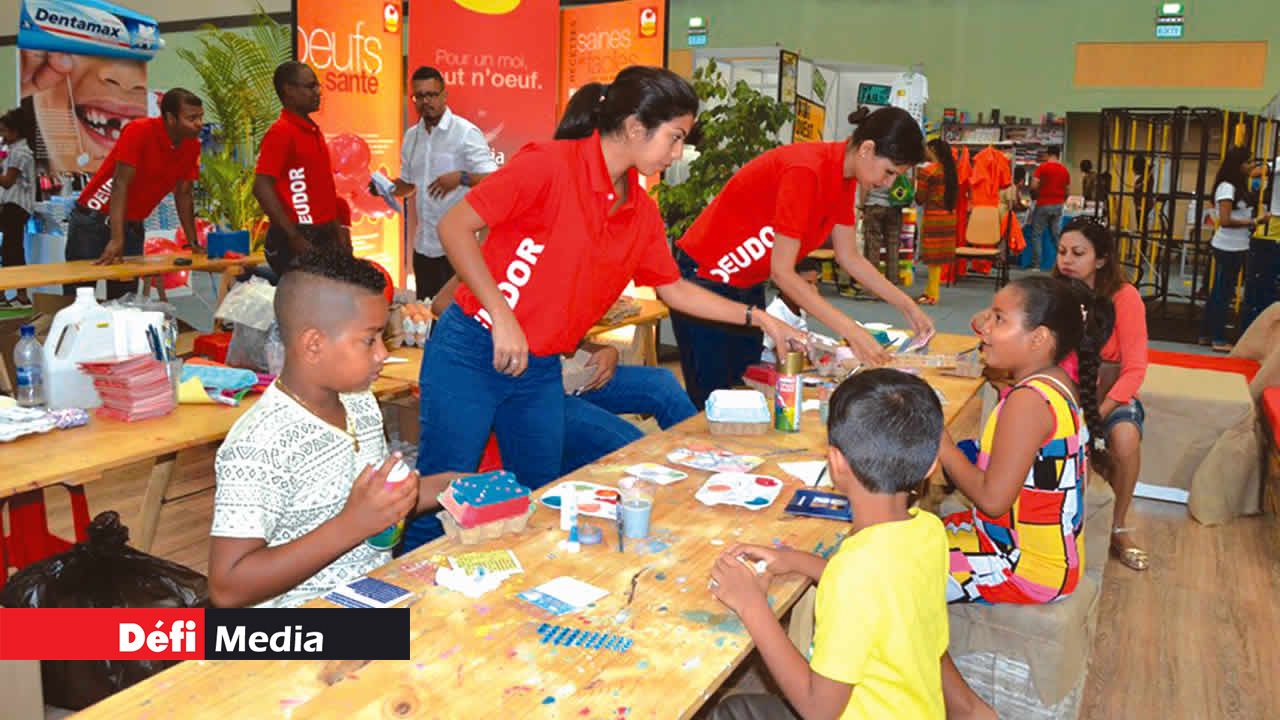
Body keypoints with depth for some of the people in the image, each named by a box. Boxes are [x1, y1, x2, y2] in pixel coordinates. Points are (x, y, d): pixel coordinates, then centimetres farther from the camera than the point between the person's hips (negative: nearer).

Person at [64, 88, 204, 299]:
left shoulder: (192, 146, -3)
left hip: (133, 225, 6)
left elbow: (183, 195, 6)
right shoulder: (139, 131, -21)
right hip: (92, 219, -5)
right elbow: (120, 184, -25)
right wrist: (116, 240, -32)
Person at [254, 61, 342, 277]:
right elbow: (262, 188, -19)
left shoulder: (313, 130, 14)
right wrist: (295, 239, -21)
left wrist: (337, 234, 16)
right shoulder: (280, 132, -12)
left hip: (322, 237, 9)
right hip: (297, 242, -9)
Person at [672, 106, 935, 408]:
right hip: (704, 279, -9)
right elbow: (781, 271, -27)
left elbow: (850, 258, 9)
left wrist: (907, 306, 2)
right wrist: (852, 332, -29)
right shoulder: (806, 170, -27)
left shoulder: (844, 177, 0)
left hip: (748, 286, 9)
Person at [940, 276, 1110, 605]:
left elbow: (992, 498, -28)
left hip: (1028, 570, -10)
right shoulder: (1061, 384, 2)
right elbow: (1082, 476, 11)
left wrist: (940, 442, -18)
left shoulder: (1027, 401, -28)